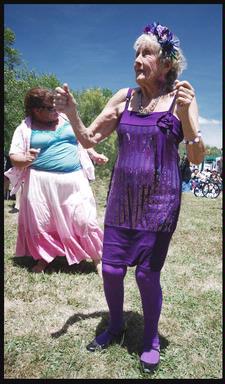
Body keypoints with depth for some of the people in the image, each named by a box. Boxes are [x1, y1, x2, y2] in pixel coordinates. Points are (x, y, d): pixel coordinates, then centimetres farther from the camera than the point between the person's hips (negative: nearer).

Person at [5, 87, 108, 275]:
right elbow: (14, 157, -2)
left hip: (74, 179, 2)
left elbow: (82, 140, 24)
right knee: (41, 223, 6)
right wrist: (26, 159, -23)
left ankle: (98, 259, 14)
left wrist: (94, 154, 12)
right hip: (41, 182, -1)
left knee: (84, 220, -1)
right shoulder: (25, 128, 1)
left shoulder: (66, 119, 11)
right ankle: (44, 258, 29)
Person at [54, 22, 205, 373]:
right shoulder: (124, 97, 6)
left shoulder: (180, 98, -3)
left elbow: (197, 159, -8)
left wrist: (186, 114, -22)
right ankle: (115, 327, 36)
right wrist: (71, 113, -11)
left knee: (147, 274, 1)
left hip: (160, 202, -3)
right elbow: (89, 139, 7)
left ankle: (151, 338, 30)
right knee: (111, 269, 8)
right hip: (121, 199, 4)